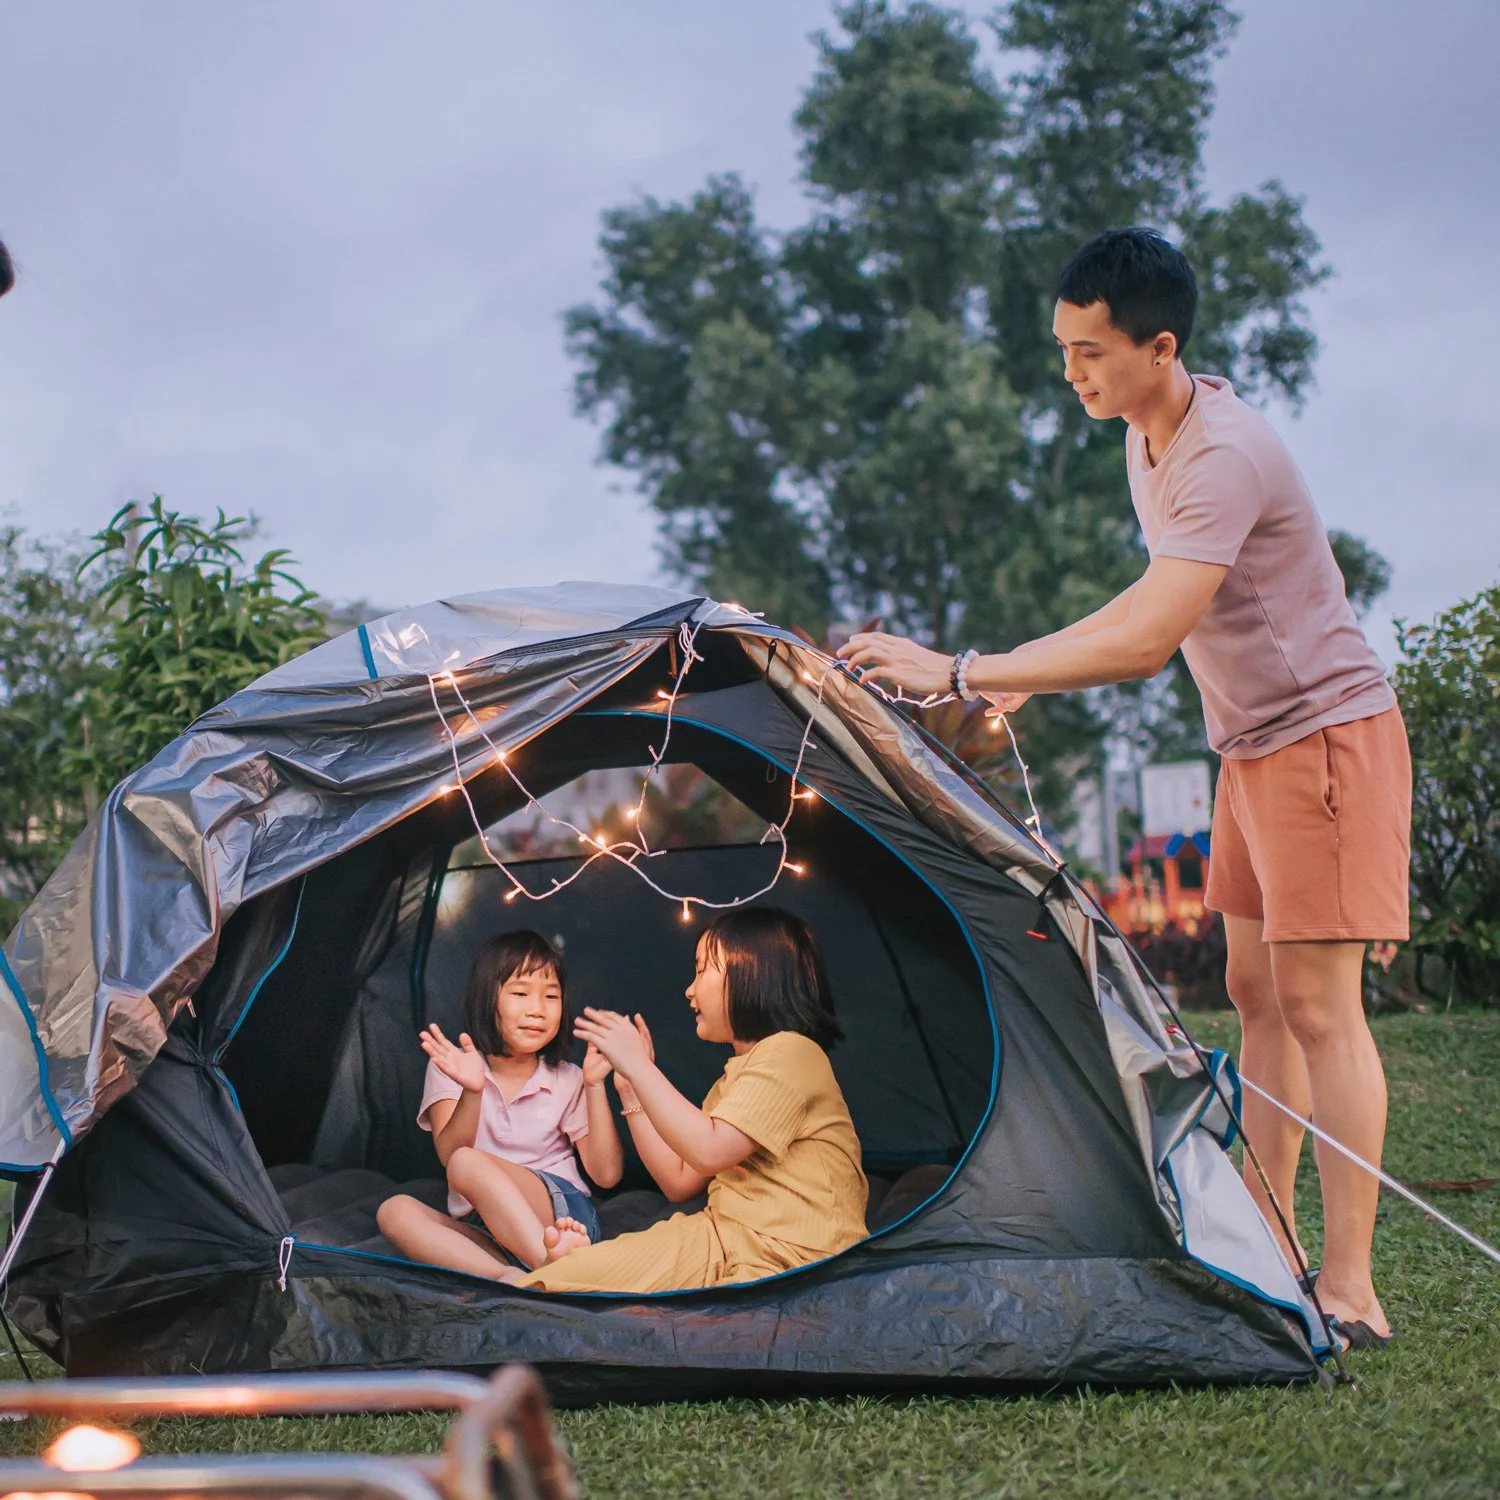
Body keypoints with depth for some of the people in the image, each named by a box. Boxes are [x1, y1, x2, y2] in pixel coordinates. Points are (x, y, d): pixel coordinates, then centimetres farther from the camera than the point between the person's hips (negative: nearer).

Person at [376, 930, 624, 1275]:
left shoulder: (566, 1081, 11)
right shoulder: (451, 1069, 10)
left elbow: (607, 1174, 2)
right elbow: (449, 1154, -7)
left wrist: (595, 1086, -5)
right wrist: (472, 1091, -25)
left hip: (561, 1216, -2)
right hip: (482, 1238, 2)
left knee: (469, 1164, -28)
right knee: (395, 1211, -27)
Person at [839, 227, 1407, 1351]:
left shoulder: (1224, 456, -26)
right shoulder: (1149, 437, 5)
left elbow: (1149, 638, -34)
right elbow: (1158, 607, 17)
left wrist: (960, 673, -34)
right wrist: (1037, 681, 6)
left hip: (1327, 732, -10)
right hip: (1251, 742, 10)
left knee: (1318, 1000, -10)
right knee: (1256, 991, 11)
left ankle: (1350, 1289, -6)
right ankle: (1270, 1239, 20)